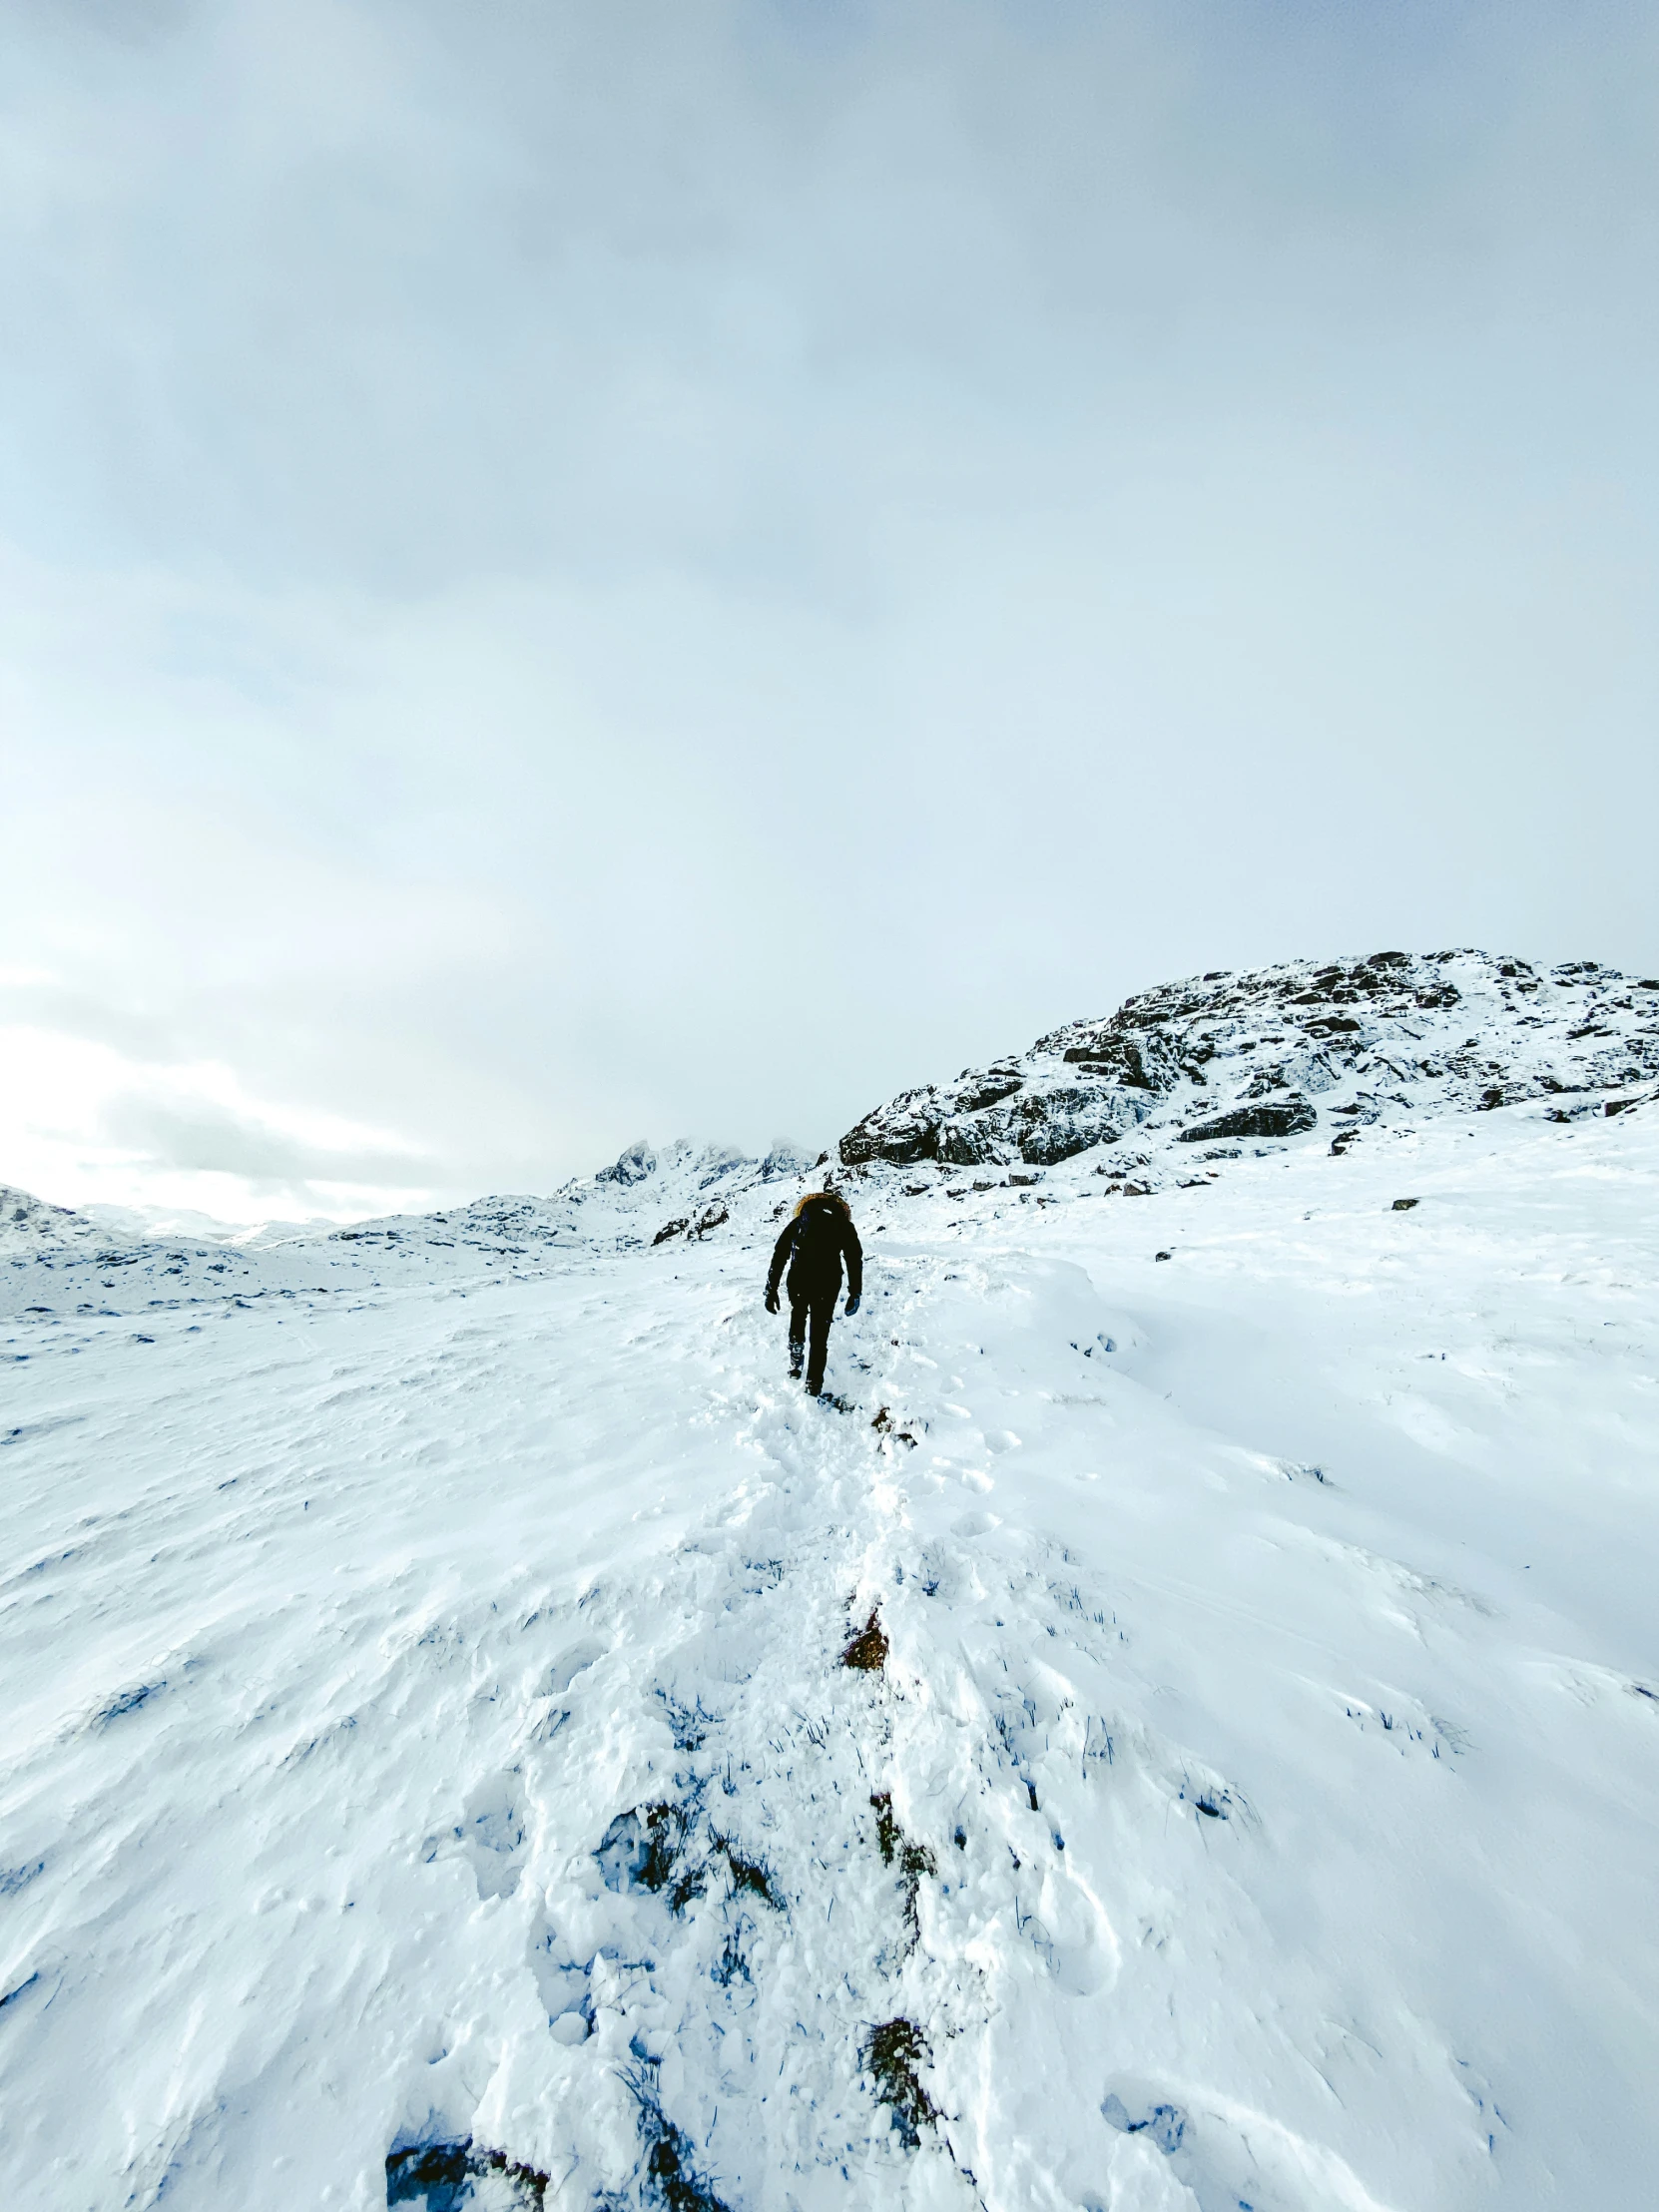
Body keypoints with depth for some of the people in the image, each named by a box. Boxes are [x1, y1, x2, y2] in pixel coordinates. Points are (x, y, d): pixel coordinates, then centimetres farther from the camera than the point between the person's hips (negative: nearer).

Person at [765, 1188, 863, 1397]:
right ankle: (814, 1386, 17)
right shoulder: (843, 1224, 15)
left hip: (798, 1281, 1)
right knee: (819, 1336, 15)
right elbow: (855, 1259, 10)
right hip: (828, 1284, 0)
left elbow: (778, 1256, 13)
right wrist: (855, 1293, 17)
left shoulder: (799, 1221, 17)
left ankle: (795, 1362, 33)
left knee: (797, 1317, 29)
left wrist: (771, 1290, 16)